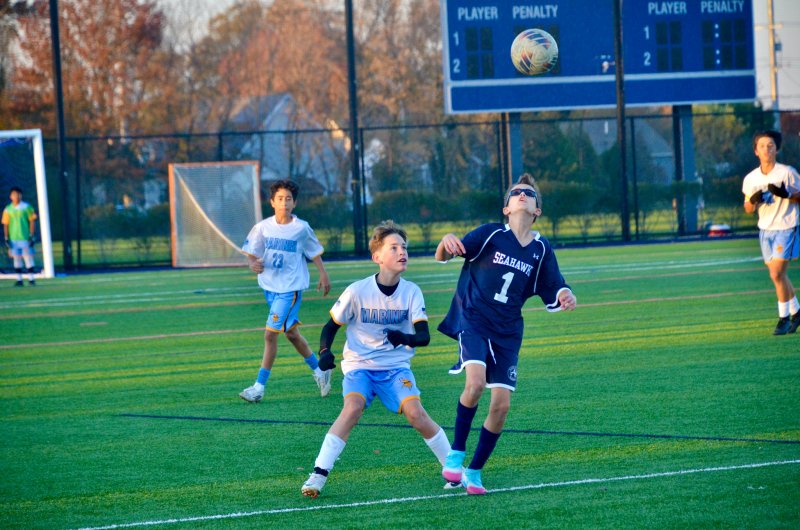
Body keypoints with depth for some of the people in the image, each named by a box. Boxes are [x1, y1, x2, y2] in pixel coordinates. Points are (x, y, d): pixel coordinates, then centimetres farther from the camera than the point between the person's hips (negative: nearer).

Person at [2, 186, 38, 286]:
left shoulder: (27, 207, 1)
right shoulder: (8, 209, 7)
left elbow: (32, 221, 1)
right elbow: (5, 224, 9)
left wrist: (32, 236, -6)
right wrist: (6, 239, 2)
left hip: (25, 237, -2)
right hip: (13, 239, 2)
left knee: (28, 257, -3)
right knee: (16, 259, 3)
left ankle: (31, 278, 2)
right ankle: (19, 279, 6)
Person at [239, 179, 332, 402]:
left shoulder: (301, 228, -8)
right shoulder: (263, 227, -2)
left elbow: (314, 252, 7)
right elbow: (251, 254, 1)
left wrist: (323, 275, 11)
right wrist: (253, 264, -20)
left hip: (291, 288, -5)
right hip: (269, 286, 5)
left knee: (270, 334, -12)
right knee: (291, 333, 18)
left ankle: (259, 387, -7)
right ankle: (319, 370, 38)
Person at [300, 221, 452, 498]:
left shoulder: (411, 292, -6)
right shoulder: (357, 291, -10)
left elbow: (424, 336, -12)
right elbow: (331, 327, 0)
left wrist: (405, 338, -34)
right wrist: (325, 352, -19)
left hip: (396, 365, 2)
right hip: (359, 364, -1)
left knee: (415, 413, -19)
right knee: (353, 407, -28)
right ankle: (318, 474, -27)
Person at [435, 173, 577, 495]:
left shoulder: (542, 250, 5)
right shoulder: (491, 235, -4)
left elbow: (552, 291, 12)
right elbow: (444, 257, -6)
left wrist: (565, 297, -12)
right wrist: (447, 241, -31)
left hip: (507, 333, 4)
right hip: (473, 323, -4)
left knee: (501, 405, -5)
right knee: (476, 382, -28)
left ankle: (474, 472, 13)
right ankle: (455, 455, -11)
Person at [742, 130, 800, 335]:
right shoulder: (750, 179, 3)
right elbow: (748, 209, 11)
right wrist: (753, 201, -11)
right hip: (765, 230, 5)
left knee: (777, 274, -13)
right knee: (779, 276, 11)